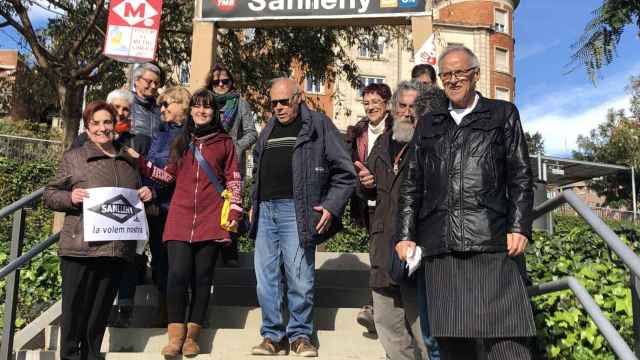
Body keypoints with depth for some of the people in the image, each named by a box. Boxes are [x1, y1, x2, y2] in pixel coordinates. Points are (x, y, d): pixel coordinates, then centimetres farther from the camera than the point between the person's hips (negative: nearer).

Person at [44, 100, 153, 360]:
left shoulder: (128, 161, 17)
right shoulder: (73, 158, 4)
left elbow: (136, 199, 30)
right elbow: (50, 195, 5)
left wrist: (145, 194, 8)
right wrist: (70, 197, -15)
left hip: (117, 249, 4)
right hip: (80, 248, -4)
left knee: (101, 310, 11)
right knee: (75, 309, 1)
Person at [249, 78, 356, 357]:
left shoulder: (318, 125, 2)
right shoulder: (268, 130, 20)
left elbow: (345, 172, -1)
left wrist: (331, 206, -8)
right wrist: (254, 204, 21)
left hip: (296, 211, -5)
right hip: (265, 211, 6)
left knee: (299, 279, -2)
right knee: (266, 279, 6)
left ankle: (300, 335, 14)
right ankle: (273, 336, 17)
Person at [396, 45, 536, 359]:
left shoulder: (502, 114, 14)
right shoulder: (428, 124, 21)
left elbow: (520, 177, 7)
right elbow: (411, 185, 17)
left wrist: (519, 227, -4)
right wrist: (406, 235, 9)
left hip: (490, 243, -2)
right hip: (439, 245, 3)